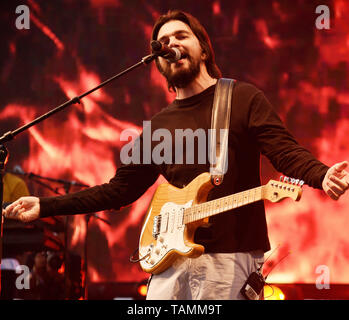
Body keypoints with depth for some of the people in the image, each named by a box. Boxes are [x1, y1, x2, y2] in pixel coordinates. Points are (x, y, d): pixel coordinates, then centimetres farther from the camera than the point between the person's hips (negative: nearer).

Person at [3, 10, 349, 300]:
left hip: (230, 257, -5)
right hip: (172, 256, 5)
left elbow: (287, 152, -7)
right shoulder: (159, 125, 17)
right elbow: (119, 188, 18)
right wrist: (45, 206, 12)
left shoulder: (243, 99, 3)